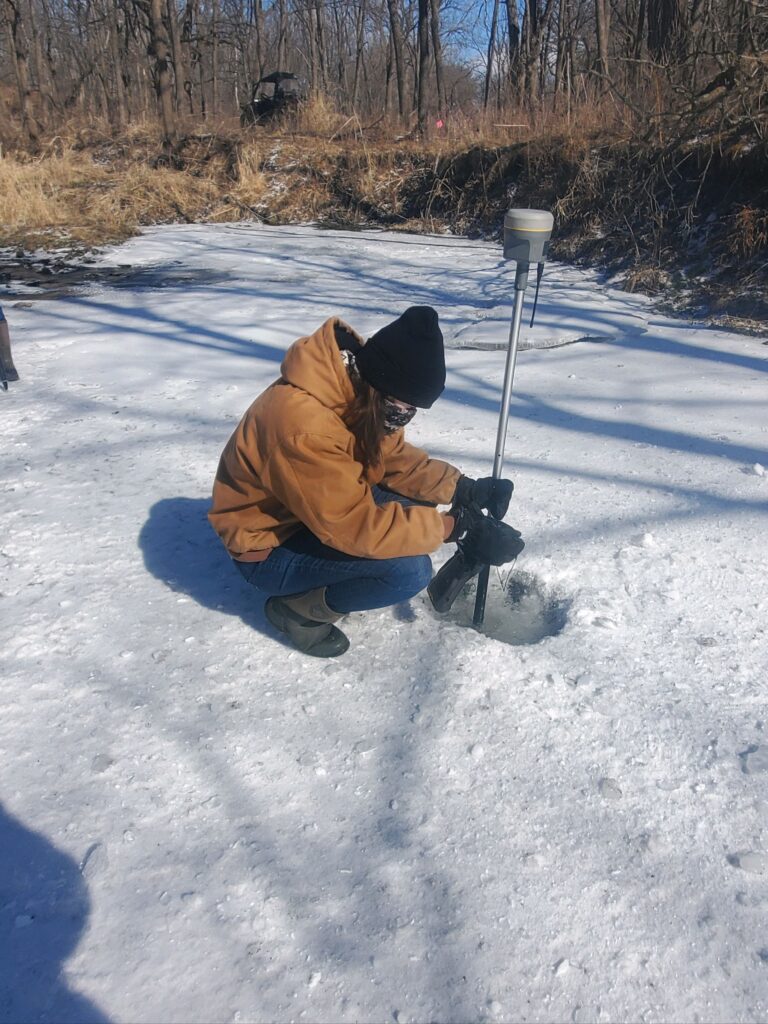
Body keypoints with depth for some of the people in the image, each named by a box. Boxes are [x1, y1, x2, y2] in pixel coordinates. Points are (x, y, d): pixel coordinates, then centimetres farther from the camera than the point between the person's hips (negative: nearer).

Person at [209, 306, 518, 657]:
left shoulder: (358, 386, -9)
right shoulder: (303, 425, -37)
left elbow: (394, 458, 1)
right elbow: (357, 526, -34)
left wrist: (463, 488, -13)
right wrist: (451, 525, -27)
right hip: (268, 550, -9)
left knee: (420, 497, -1)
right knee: (409, 570, -26)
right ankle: (298, 608, -3)